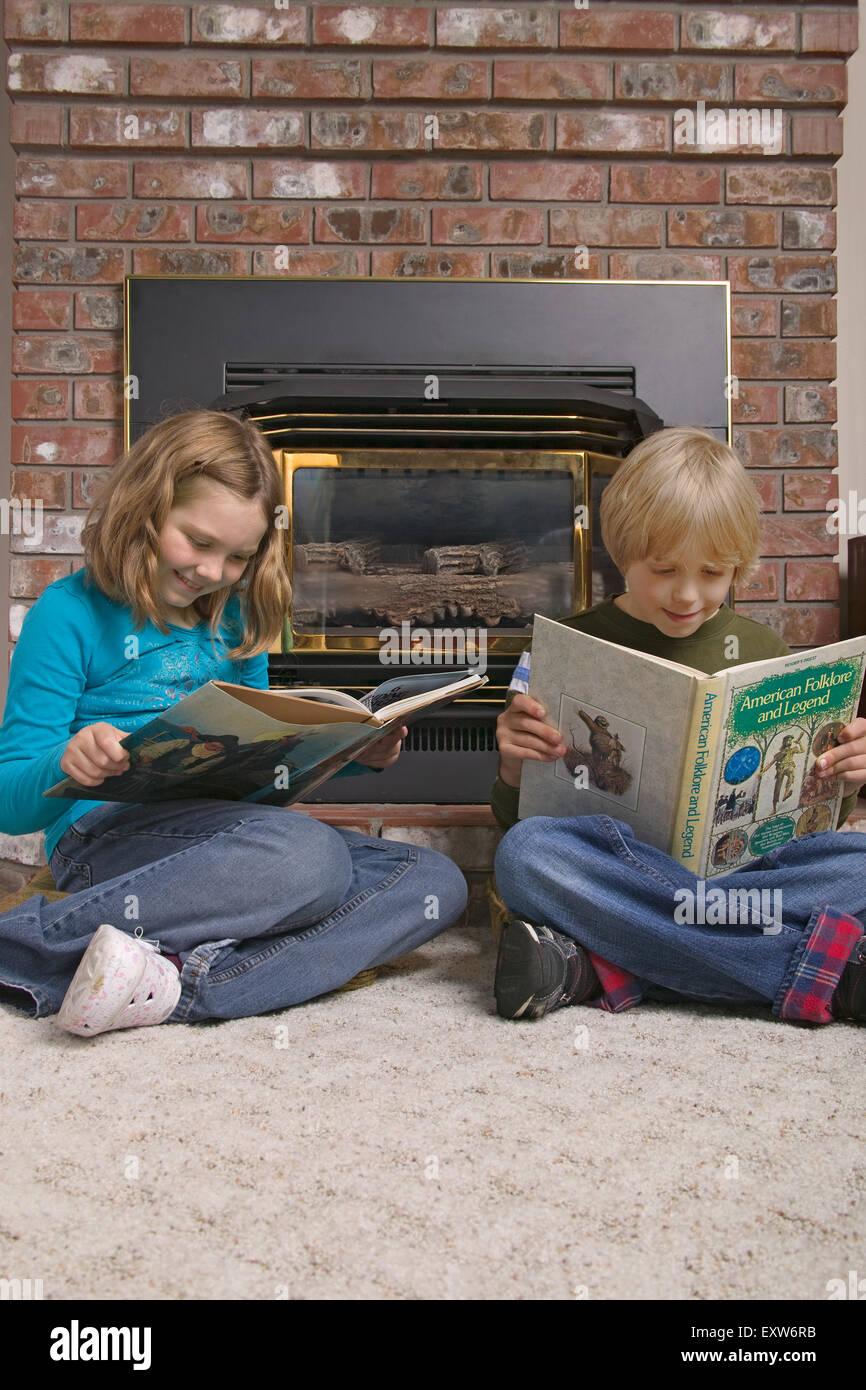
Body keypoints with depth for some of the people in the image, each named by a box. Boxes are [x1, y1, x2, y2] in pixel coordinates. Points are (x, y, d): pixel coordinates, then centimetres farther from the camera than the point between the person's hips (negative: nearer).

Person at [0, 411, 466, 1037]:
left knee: (436, 883, -13)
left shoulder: (234, 617, 16)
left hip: (233, 828, 7)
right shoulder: (72, 614, -2)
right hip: (108, 834, -7)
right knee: (306, 856, -36)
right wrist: (67, 765, -27)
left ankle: (175, 985, -31)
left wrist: (354, 755, 5)